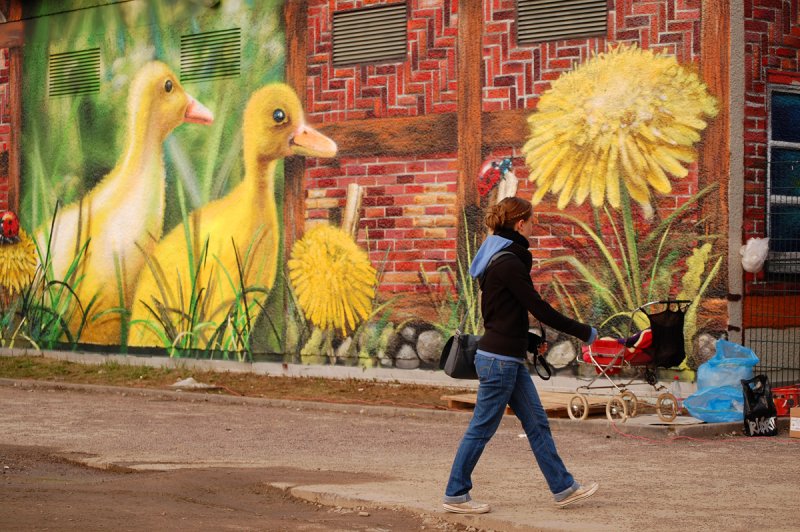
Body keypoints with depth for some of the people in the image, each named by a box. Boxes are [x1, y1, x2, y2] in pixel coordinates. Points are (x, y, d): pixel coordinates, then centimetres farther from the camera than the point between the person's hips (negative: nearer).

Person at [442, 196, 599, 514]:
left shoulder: (498, 259, 12)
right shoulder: (509, 263, -19)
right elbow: (539, 309, -17)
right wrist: (583, 332, -8)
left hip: (509, 358, 10)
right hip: (500, 359, -10)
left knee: (537, 423, 12)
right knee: (482, 428, 0)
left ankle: (563, 488, 17)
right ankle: (455, 495, 9)